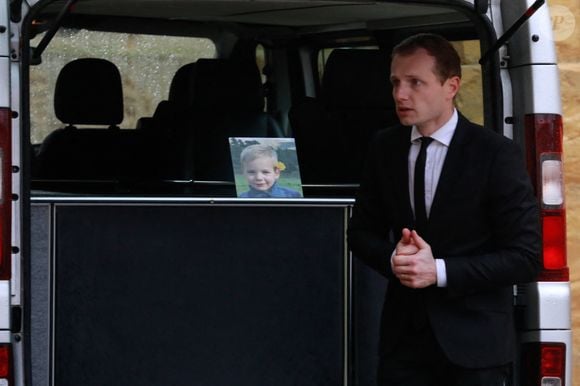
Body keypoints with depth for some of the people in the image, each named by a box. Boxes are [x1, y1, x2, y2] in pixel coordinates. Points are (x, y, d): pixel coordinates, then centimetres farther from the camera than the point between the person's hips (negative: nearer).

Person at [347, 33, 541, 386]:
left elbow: (526, 257, -12)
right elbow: (362, 232, 12)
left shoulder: (496, 153, -11)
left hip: (473, 343, -3)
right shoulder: (385, 148, 2)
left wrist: (439, 271, -19)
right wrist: (393, 257, -10)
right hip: (404, 334, 4)